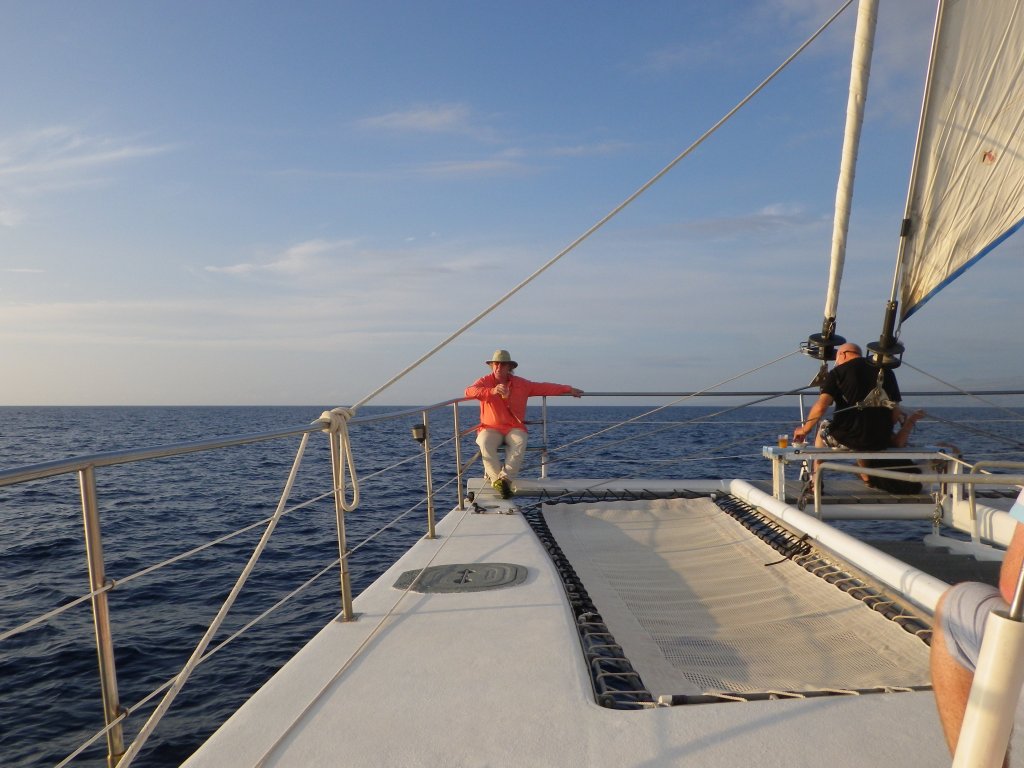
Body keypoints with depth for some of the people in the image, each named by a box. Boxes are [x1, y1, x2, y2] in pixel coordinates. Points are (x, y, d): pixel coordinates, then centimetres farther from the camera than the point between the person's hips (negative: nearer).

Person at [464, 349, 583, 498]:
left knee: (519, 443, -33)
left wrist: (568, 389, 8)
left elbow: (544, 387, 14)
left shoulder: (521, 384, 11)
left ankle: (504, 478, -39)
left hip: (514, 428, 1)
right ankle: (497, 478, -31)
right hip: (491, 428, -1)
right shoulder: (484, 382, 2)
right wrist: (492, 391, -34)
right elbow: (469, 391, -18)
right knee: (485, 444, -34)